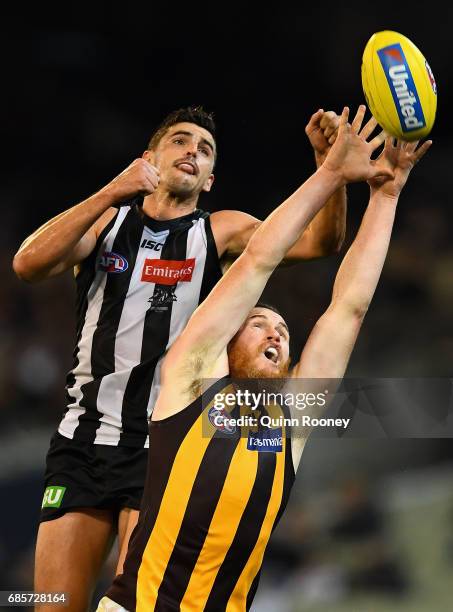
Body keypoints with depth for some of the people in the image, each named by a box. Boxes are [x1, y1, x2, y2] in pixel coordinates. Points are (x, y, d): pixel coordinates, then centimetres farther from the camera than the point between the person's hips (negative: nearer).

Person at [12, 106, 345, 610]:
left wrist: (331, 163, -22)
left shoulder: (219, 233, 8)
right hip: (84, 439, 1)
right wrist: (112, 194, -15)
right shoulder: (107, 221, 9)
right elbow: (29, 264, -8)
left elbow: (318, 242, -5)